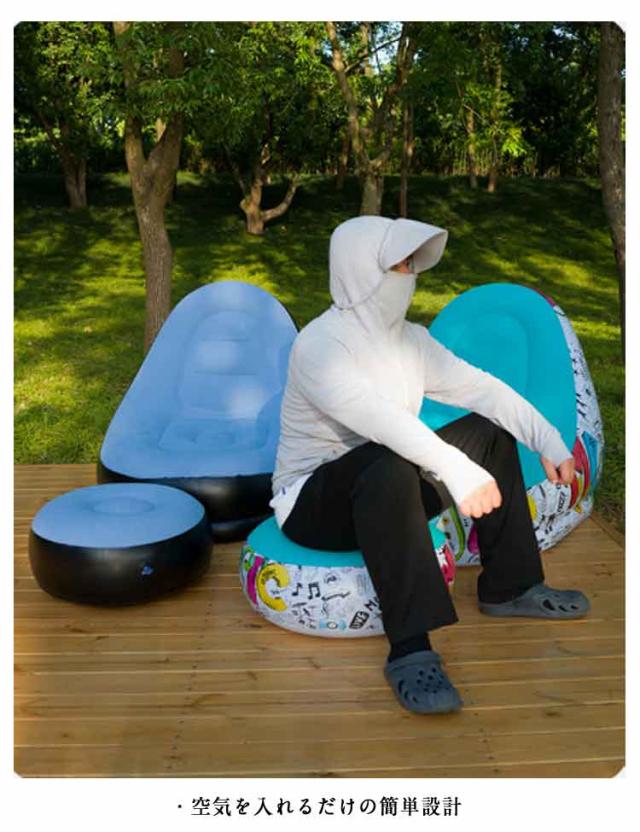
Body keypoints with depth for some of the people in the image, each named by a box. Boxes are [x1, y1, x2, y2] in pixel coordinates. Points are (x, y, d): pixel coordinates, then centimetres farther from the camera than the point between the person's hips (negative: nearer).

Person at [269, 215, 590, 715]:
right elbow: (378, 419, -37)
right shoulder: (320, 345, -21)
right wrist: (457, 470, -46)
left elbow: (478, 386, -2)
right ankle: (410, 649, -38)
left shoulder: (410, 339, 4)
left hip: (384, 493, 8)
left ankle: (509, 588, 6)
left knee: (490, 431, 3)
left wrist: (548, 440, -12)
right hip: (312, 502, -8)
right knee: (388, 465, -39)